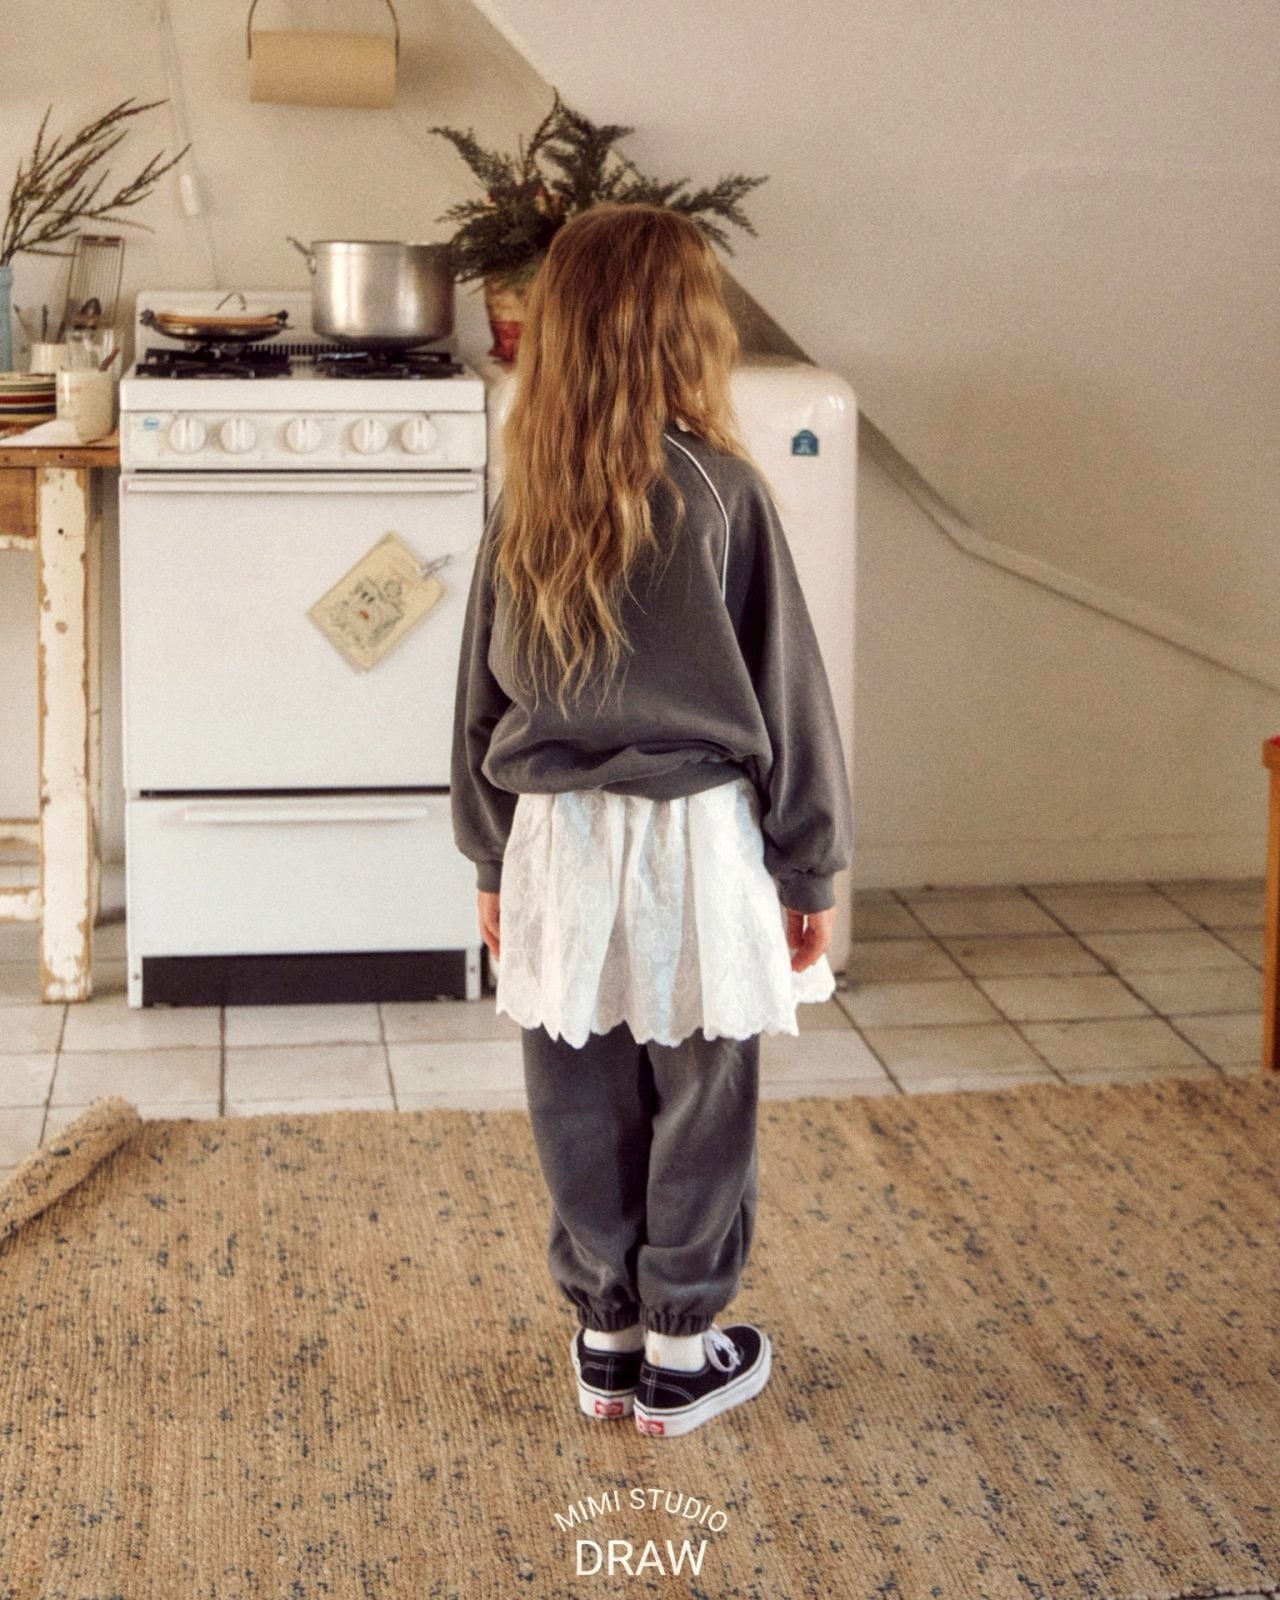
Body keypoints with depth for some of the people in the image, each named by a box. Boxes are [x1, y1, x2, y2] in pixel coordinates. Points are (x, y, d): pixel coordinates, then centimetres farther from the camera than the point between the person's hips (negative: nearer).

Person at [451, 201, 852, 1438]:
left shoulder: (526, 503, 0)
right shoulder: (719, 491, -11)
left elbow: (484, 692, 7)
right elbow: (785, 691, -7)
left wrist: (491, 856, 18)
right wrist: (810, 866, 3)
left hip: (555, 838, 4)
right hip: (695, 836, -3)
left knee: (582, 1105, 13)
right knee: (700, 1106, 10)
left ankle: (605, 1339, 26)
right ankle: (679, 1355, 21)